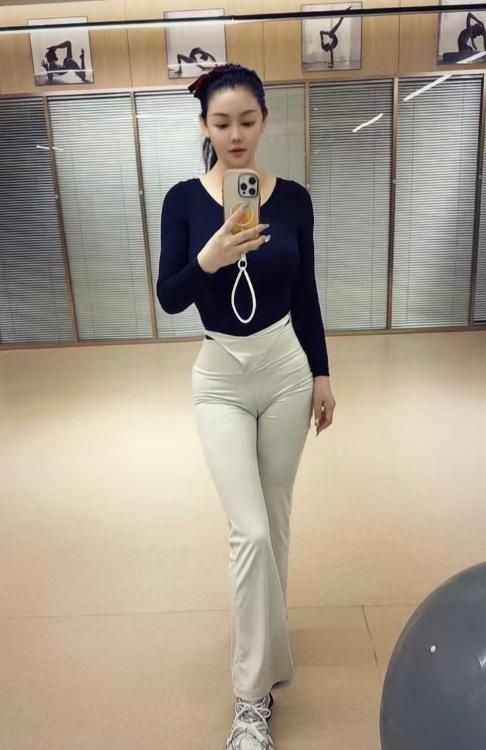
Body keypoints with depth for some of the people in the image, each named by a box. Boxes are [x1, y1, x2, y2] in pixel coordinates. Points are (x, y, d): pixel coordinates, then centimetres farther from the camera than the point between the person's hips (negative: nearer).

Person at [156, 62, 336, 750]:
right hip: (221, 378, -2)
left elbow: (306, 294, 5)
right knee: (250, 530, -7)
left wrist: (323, 375, 7)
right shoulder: (184, 198, -4)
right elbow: (169, 298, -10)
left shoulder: (293, 198, 1)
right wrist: (208, 259, -29)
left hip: (288, 369, 3)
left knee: (277, 514, 15)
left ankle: (268, 624, 42)